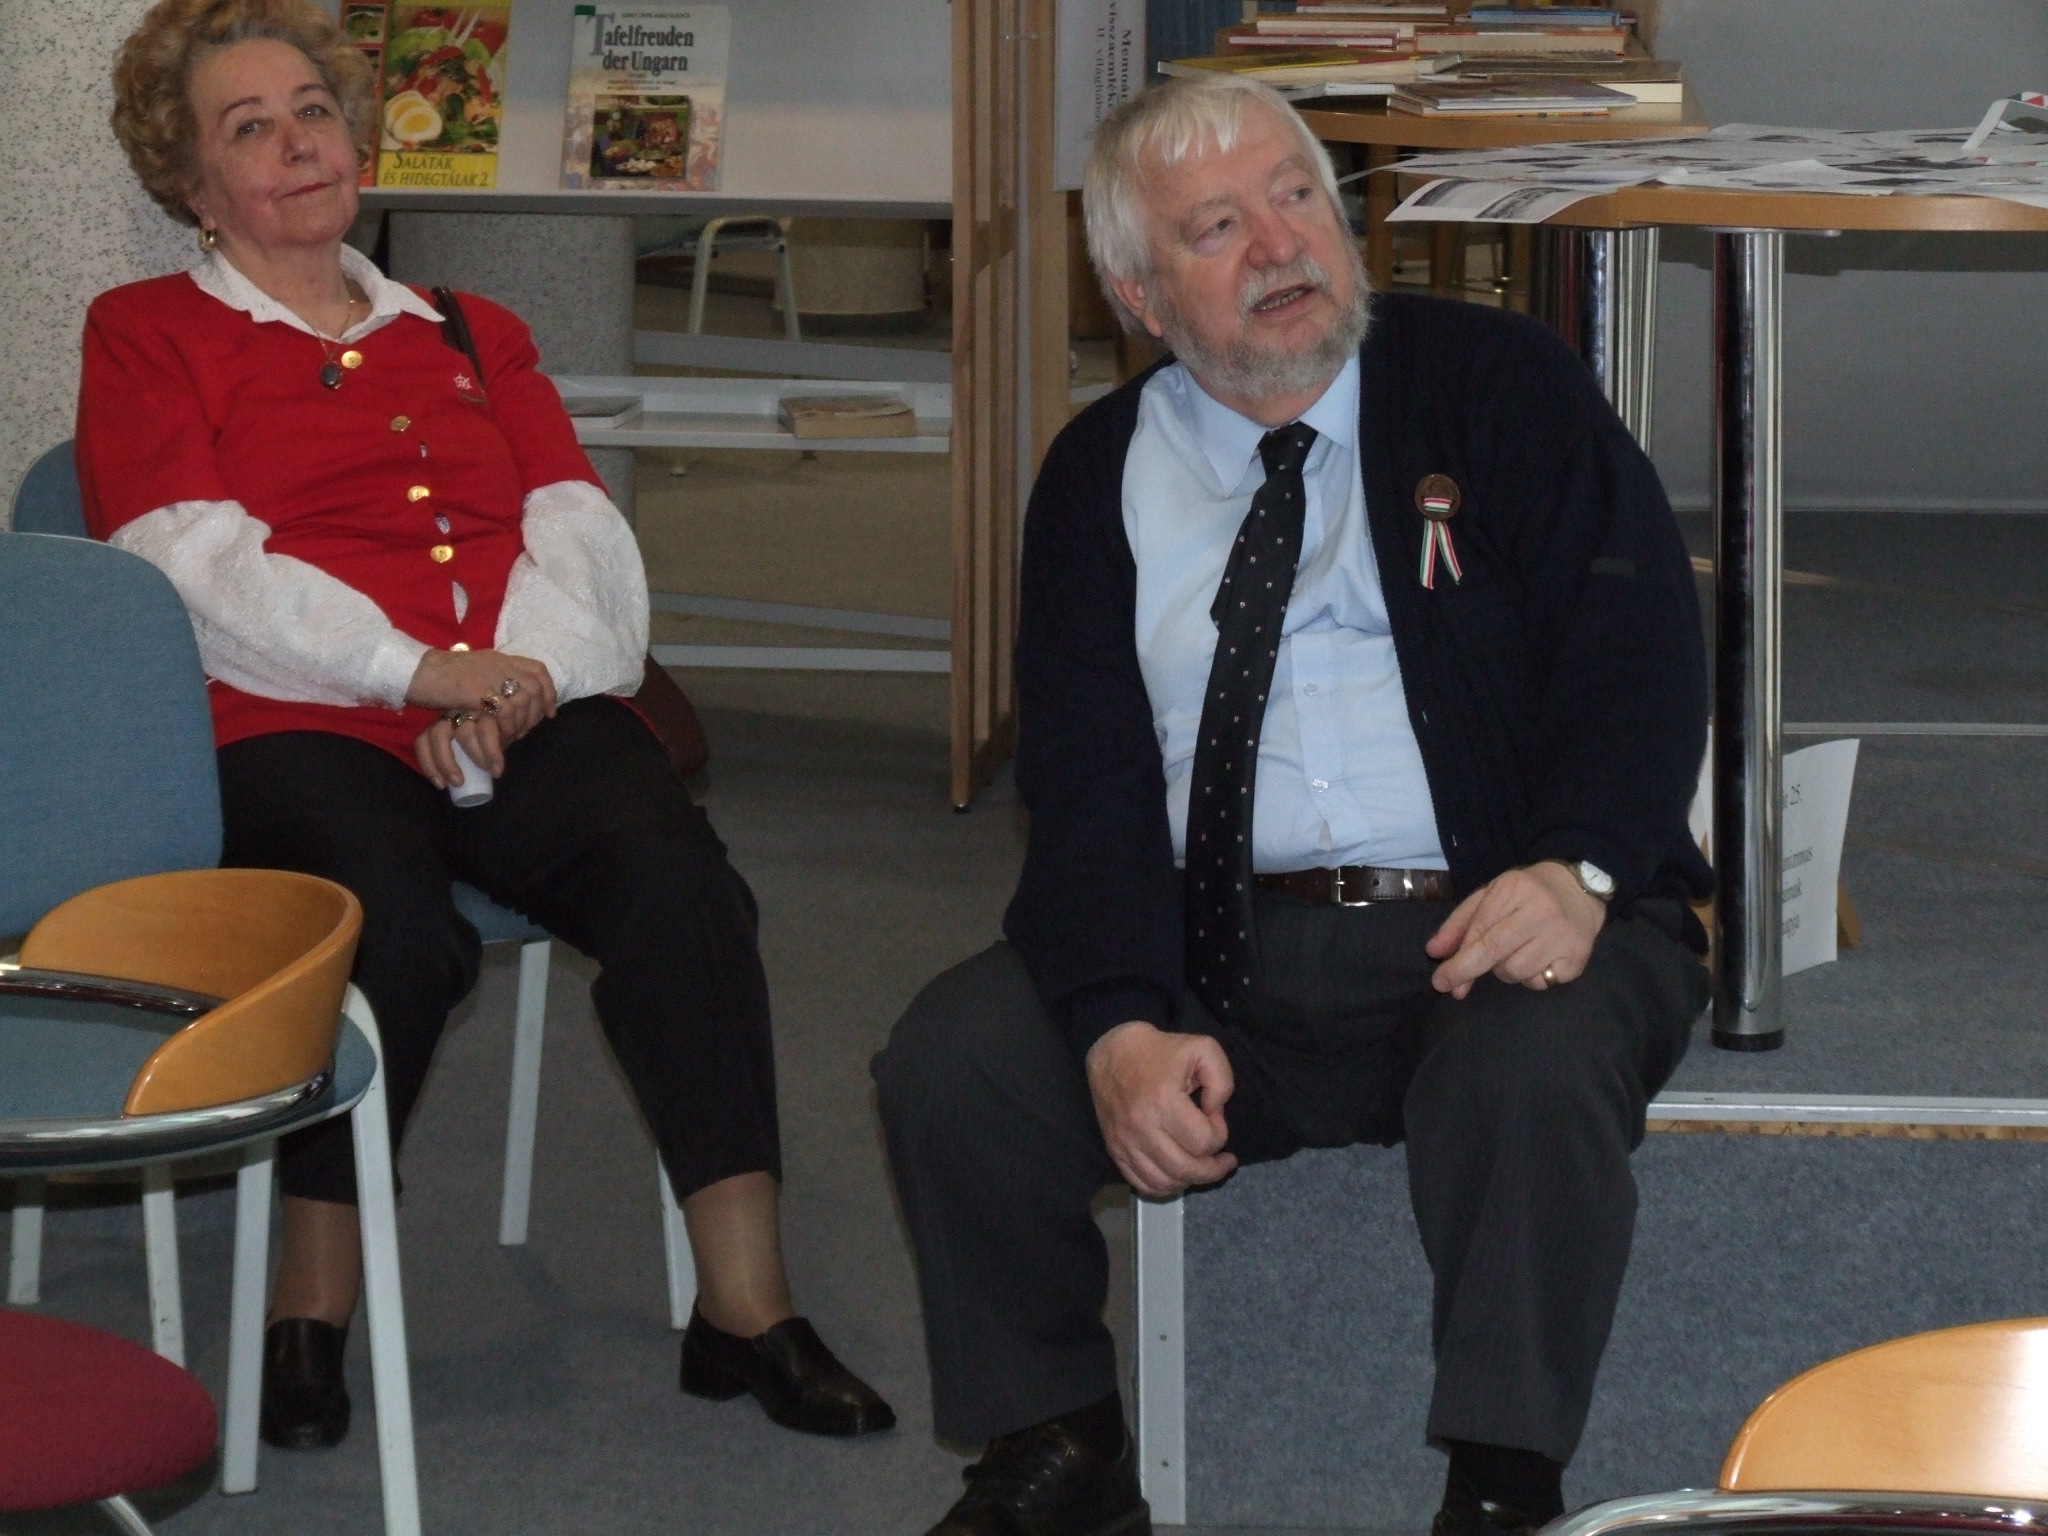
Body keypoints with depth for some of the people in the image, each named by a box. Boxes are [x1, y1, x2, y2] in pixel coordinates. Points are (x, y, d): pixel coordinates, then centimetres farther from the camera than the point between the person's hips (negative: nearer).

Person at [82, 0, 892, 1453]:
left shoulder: (469, 338, 29)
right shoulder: (147, 338, 16)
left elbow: (580, 528, 14)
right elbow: (193, 561, -1)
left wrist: (514, 679, -8)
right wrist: (417, 670, -13)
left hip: (527, 708, 3)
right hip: (298, 732, -3)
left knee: (674, 871, -30)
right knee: (398, 926, -37)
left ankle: (747, 1303, -29)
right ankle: (314, 1308, -17)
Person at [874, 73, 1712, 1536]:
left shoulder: (1498, 385, 4)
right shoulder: (1103, 474, 10)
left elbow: (1640, 648, -4)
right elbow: (1084, 794, 1)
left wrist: (1577, 868, -24)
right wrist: (1123, 1029, -17)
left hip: (1485, 928, -3)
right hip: (1222, 949, 3)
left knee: (1535, 1071, -36)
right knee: (951, 1061, -18)